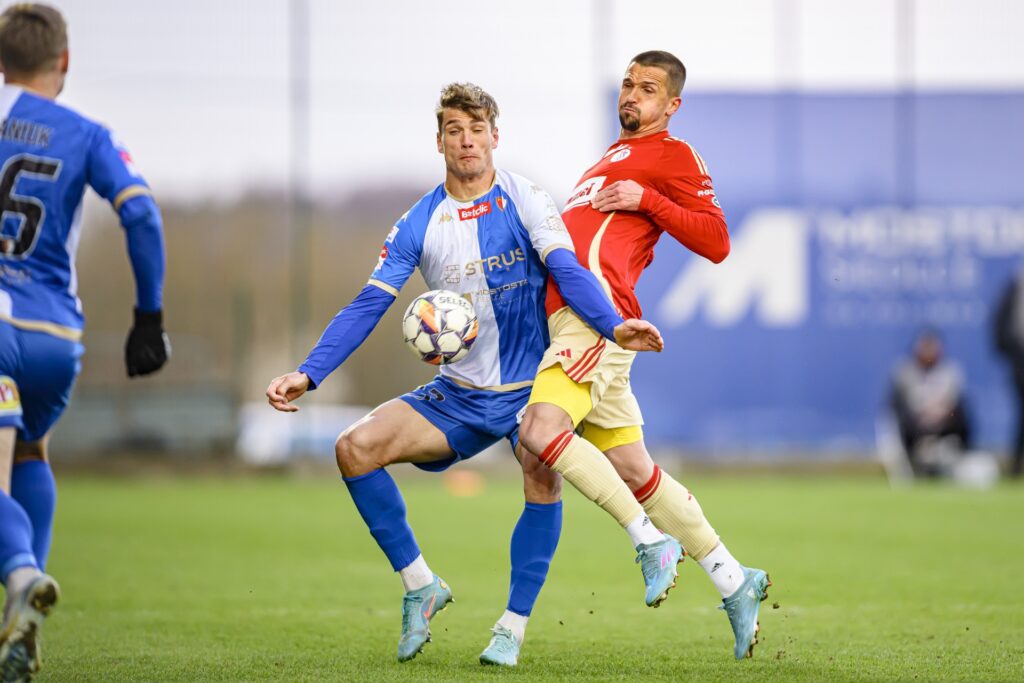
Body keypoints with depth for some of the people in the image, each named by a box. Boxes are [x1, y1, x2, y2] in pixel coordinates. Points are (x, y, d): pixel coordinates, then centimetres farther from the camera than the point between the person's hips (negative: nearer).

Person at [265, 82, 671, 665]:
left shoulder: (525, 201, -5)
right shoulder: (419, 224, 1)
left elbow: (568, 269, -17)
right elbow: (368, 307, -2)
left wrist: (613, 325, -36)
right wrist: (308, 374, -14)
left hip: (531, 386, -3)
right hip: (460, 394, 3)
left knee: (542, 474, -30)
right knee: (356, 447, -14)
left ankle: (514, 626, -16)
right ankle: (421, 586, 0)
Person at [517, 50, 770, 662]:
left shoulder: (672, 155, 4)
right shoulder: (612, 158, 30)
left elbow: (716, 241, -6)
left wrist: (646, 200, -12)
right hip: (567, 319, 9)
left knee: (541, 431, -27)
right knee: (634, 471, 7)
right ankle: (734, 582, 11)